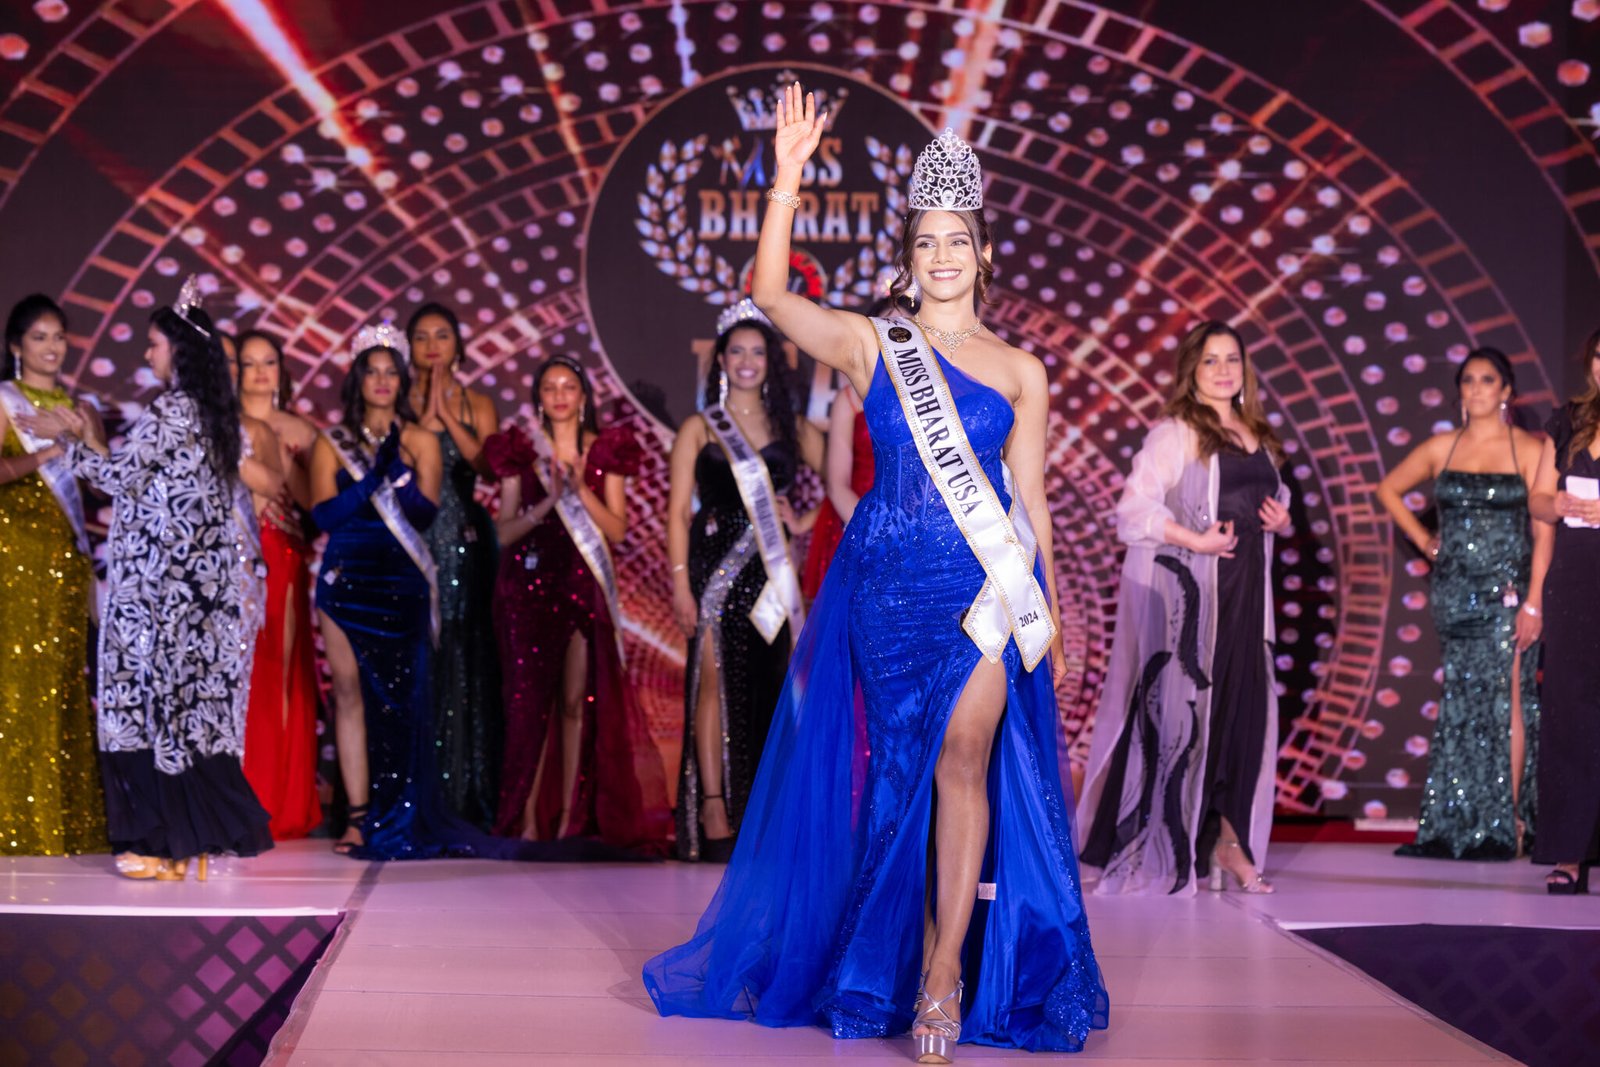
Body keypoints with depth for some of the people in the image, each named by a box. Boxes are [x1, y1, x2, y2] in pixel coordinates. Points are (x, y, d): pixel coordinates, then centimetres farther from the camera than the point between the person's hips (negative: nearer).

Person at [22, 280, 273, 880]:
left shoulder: (169, 412, -13)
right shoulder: (211, 414, 13)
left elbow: (120, 477, -9)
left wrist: (69, 440, 4)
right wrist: (90, 439, 22)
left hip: (160, 583, -8)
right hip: (199, 580, 8)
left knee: (155, 695, -4)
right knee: (191, 698, 10)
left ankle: (169, 845, -1)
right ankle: (196, 835, 14)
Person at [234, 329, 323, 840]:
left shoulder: (298, 430, 14)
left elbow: (312, 499, 5)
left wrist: (282, 454, -6)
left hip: (284, 562, 3)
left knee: (284, 677, 2)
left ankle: (286, 803, 9)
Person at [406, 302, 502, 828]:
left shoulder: (477, 404, 11)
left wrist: (446, 415, -8)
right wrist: (425, 418, -10)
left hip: (465, 544, 1)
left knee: (465, 659, -2)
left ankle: (466, 796, 3)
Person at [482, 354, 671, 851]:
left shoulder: (606, 451, 8)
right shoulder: (520, 450, 7)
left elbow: (617, 530, 1)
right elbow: (504, 532, 1)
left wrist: (581, 489, -12)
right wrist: (545, 504, -15)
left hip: (584, 586, 0)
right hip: (528, 587, 0)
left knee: (577, 702, -3)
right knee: (529, 702, -4)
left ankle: (570, 818, 0)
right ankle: (527, 818, -1)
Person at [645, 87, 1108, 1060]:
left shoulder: (1020, 371, 8)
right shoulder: (869, 345, 5)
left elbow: (1029, 499, 10)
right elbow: (770, 292, -8)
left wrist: (1050, 609, 9)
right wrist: (789, 180, -15)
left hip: (985, 583, 0)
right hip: (887, 579, 0)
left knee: (965, 758, -13)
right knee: (905, 767, 6)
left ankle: (943, 973, -11)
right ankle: (939, 969, 19)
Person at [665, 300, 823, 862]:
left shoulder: (790, 428, 12)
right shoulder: (699, 428, 5)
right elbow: (678, 511, 0)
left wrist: (806, 521, -2)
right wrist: (681, 583, -9)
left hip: (773, 569, 3)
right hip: (716, 567, -2)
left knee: (772, 686, 1)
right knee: (716, 684, -7)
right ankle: (714, 818, -5)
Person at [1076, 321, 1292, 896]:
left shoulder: (1257, 437, 18)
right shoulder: (1174, 433, -5)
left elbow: (1270, 497, 30)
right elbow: (1133, 510, -12)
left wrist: (1281, 519, 8)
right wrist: (1196, 540, -20)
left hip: (1244, 590, 7)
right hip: (1186, 588, -6)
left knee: (1245, 708, 2)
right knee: (1184, 706, -5)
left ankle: (1227, 838, 9)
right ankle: (1172, 848, 2)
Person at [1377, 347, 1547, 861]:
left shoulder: (1528, 449, -3)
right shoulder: (1441, 447, 8)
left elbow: (1544, 531, -7)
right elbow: (1389, 489, 23)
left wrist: (1533, 601, -14)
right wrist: (1423, 539, 12)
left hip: (1506, 589, -3)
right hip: (1455, 590, 4)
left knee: (1504, 700, -5)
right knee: (1461, 703, 6)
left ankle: (1506, 824, 0)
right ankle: (1454, 827, 11)